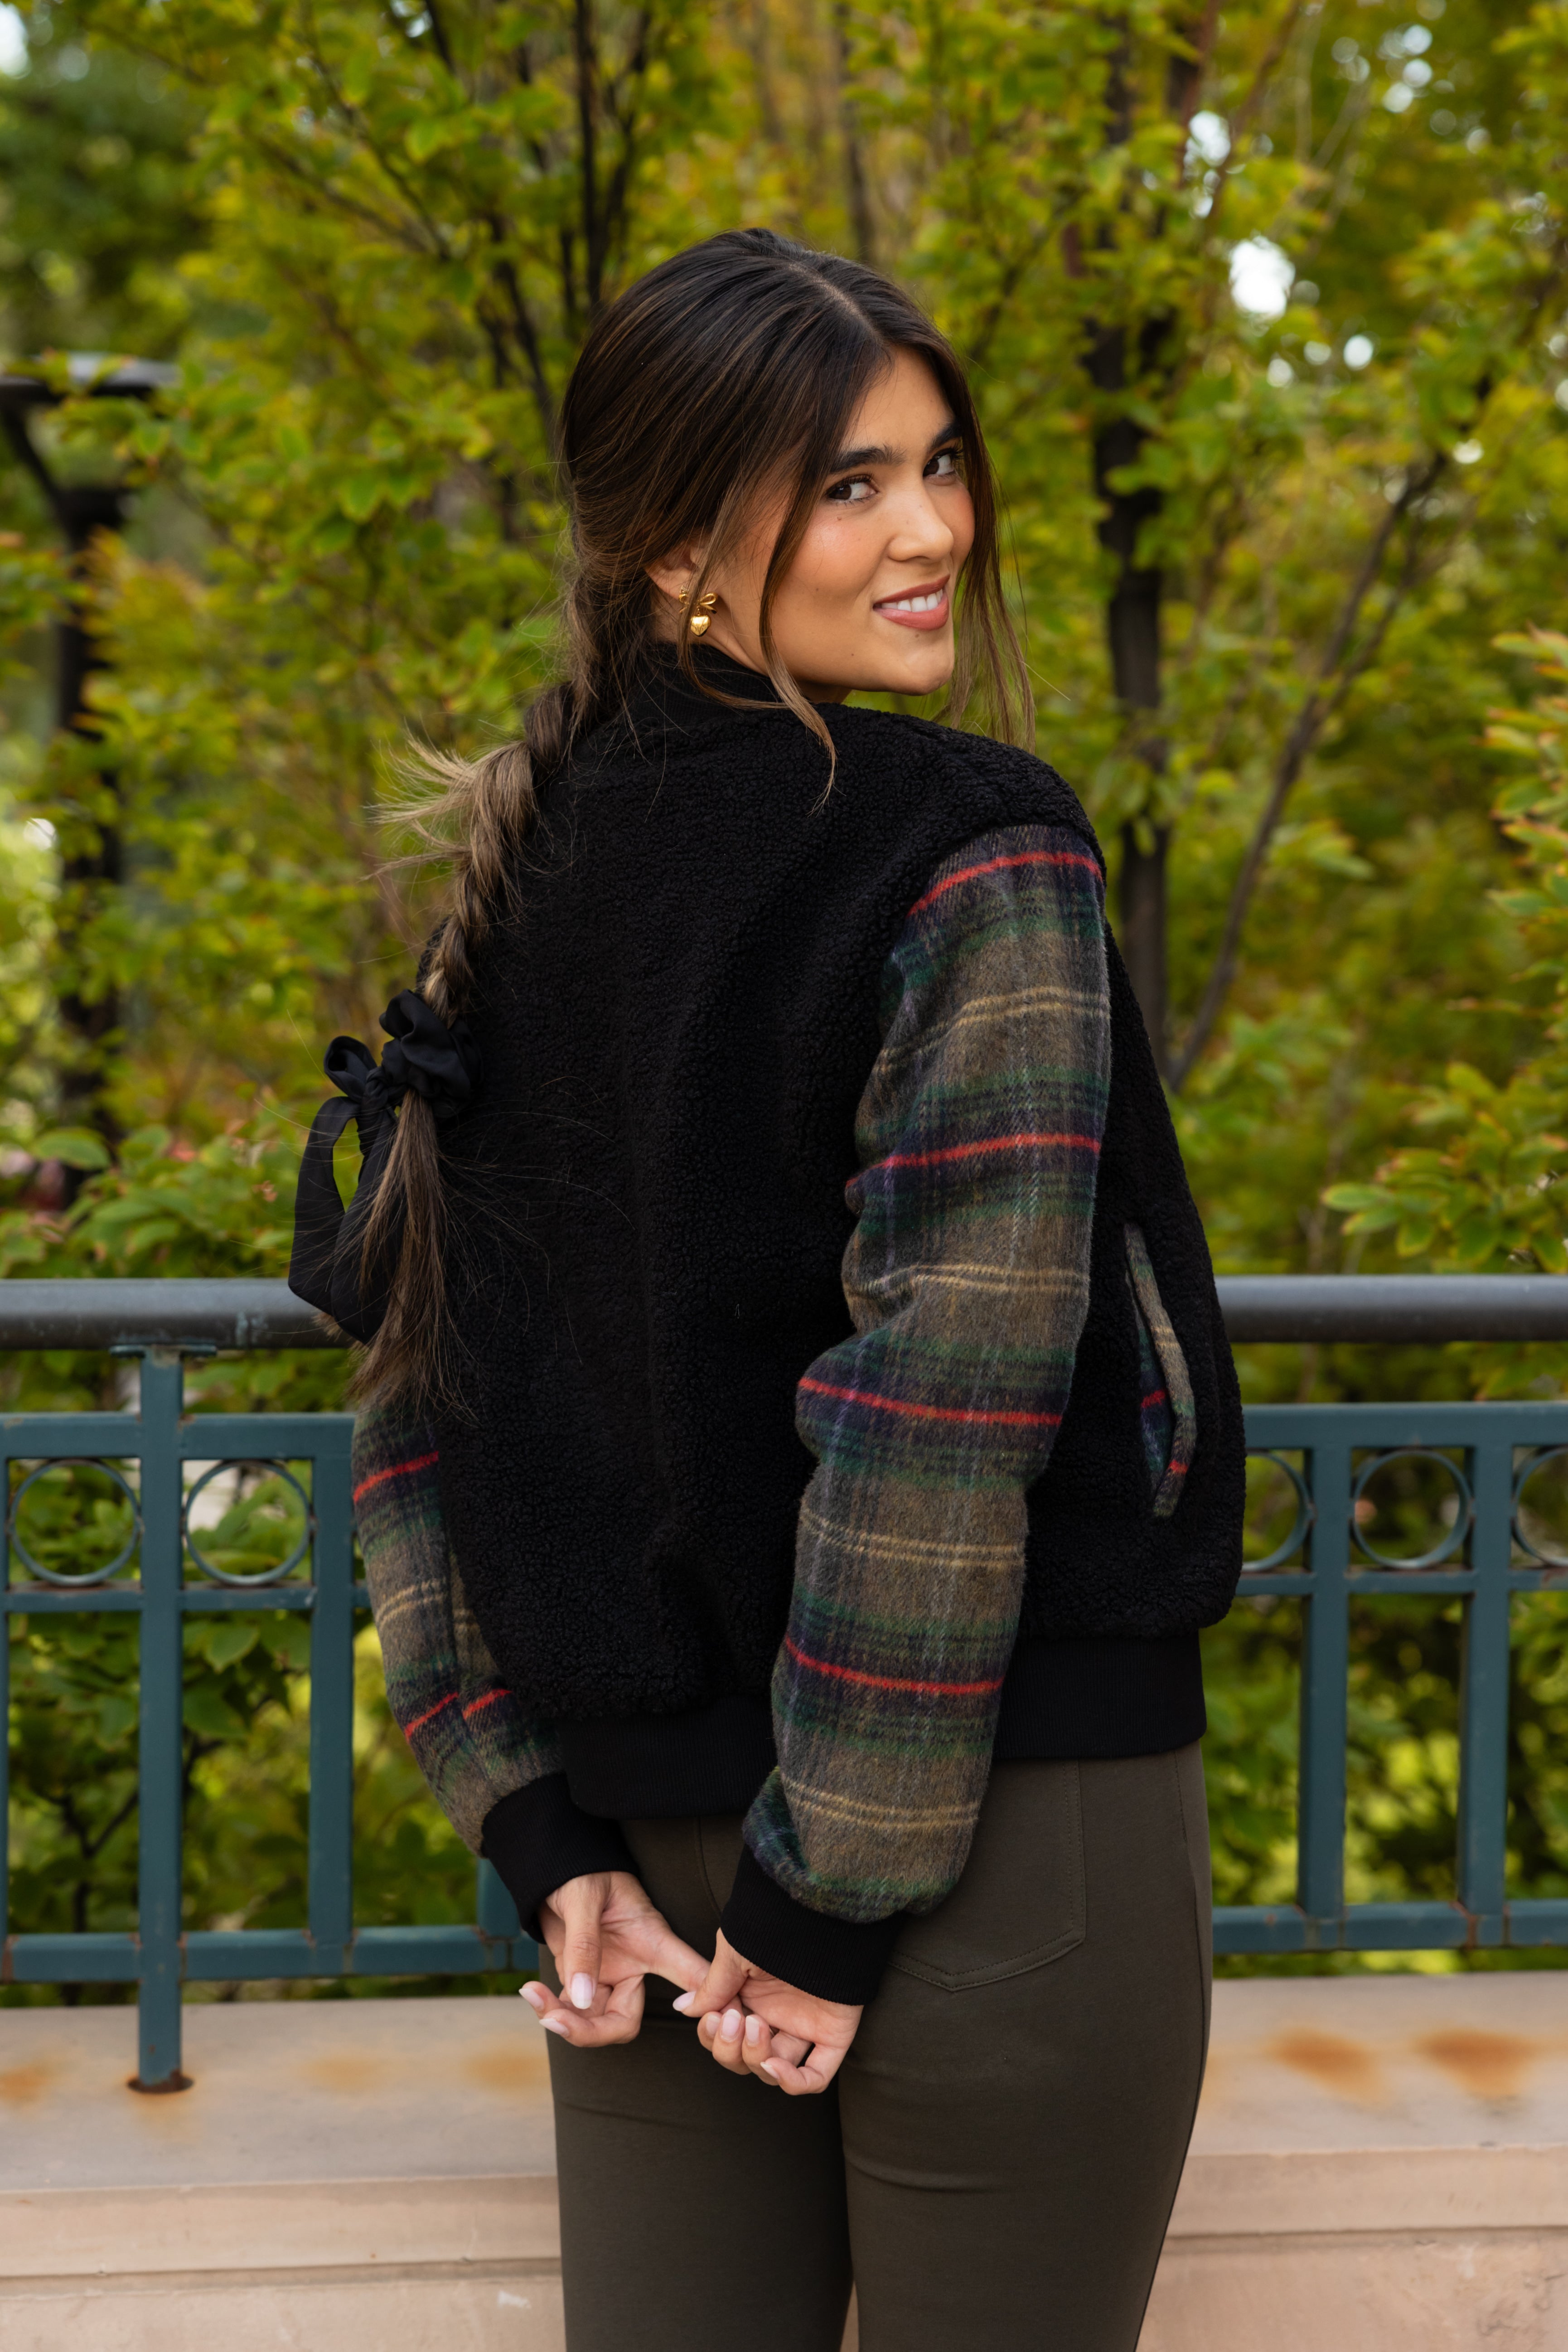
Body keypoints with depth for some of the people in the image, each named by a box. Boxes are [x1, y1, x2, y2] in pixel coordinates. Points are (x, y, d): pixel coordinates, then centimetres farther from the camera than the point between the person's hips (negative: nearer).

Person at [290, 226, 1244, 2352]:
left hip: (654, 1822, 6)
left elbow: (413, 1386, 5)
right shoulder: (975, 847, -13)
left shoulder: (526, 872, 6)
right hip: (1007, 1817, -6)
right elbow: (944, 1392, -21)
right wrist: (846, 1885, -16)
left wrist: (540, 1829, 5)